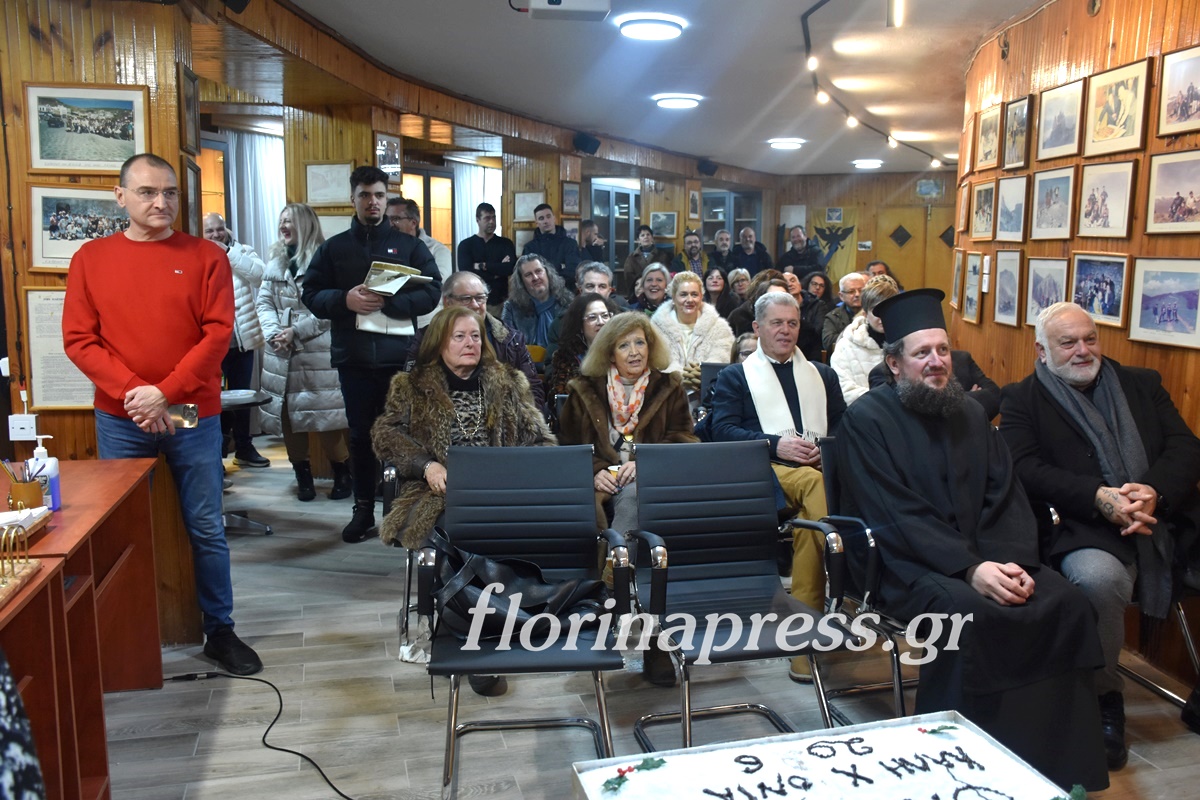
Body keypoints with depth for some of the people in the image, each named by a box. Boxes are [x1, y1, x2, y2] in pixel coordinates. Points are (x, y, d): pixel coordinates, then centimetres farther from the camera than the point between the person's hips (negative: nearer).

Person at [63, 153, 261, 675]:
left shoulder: (206, 257, 0)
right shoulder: (91, 259, 4)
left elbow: (217, 335, -7)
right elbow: (78, 340, -1)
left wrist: (165, 393, -15)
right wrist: (132, 392, -13)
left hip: (193, 417, -1)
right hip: (119, 421, 1)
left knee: (206, 529, 7)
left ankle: (220, 630, 21)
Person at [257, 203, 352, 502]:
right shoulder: (275, 262, 15)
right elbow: (264, 302, 9)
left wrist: (296, 331, -16)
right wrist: (273, 334, -9)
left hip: (318, 352, -6)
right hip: (281, 353, 6)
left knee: (325, 415, -5)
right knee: (287, 415, 8)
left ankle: (344, 473, 14)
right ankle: (303, 475, 21)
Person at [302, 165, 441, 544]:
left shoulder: (409, 245, 8)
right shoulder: (333, 247, 11)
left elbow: (432, 292, -2)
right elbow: (310, 294, 6)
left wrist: (388, 302, -15)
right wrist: (344, 300, -14)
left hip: (400, 355, -1)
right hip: (353, 356, 2)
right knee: (361, 434, 9)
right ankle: (363, 509, 20)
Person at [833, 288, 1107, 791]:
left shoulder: (969, 415, 11)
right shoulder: (867, 420, -8)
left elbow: (1006, 497, 6)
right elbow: (897, 516, -16)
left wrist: (1011, 561, -13)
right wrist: (970, 569, -24)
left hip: (982, 557, 6)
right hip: (906, 563, -6)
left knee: (1066, 603, -16)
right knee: (971, 614, -32)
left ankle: (1059, 760, -2)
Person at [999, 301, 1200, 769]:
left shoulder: (1142, 384, 21)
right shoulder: (1022, 399, 10)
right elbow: (1026, 470, -4)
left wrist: (1154, 492, -12)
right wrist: (1100, 497, -18)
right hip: (1086, 530, -4)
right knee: (1098, 578, -34)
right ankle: (1106, 700, -10)